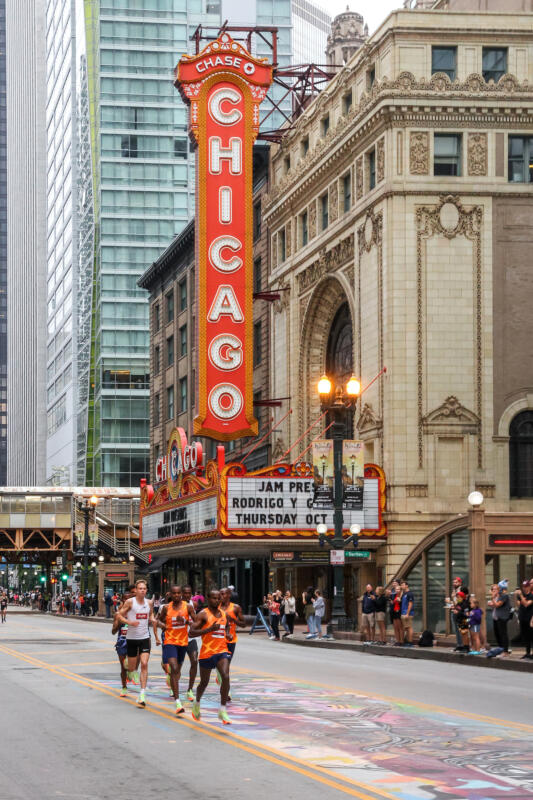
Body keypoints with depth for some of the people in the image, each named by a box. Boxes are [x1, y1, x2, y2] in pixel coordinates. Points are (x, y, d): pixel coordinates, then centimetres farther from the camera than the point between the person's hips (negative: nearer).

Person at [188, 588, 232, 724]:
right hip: (207, 652, -3)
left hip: (222, 651, 3)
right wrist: (209, 629, -22)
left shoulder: (224, 614, 11)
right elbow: (191, 632, -14)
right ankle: (196, 704, 41)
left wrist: (227, 635, 10)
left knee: (226, 677, -19)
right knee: (204, 682, 11)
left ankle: (223, 710, -14)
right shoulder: (203, 614, -7)